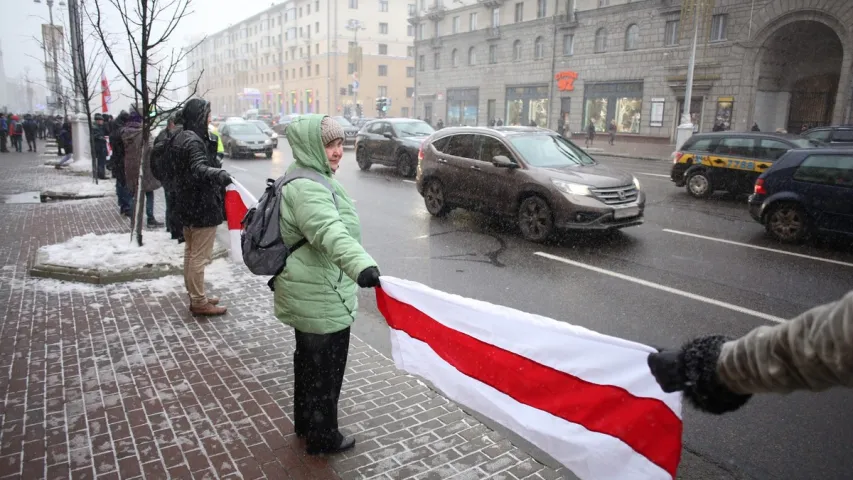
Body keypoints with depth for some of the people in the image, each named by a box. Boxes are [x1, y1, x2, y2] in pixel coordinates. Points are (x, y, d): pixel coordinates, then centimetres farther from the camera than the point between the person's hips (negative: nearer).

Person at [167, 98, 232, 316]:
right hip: (202, 206, -11)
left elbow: (170, 171, 22)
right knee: (199, 256, -3)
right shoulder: (194, 141, -19)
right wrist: (219, 174, -53)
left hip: (187, 204, 11)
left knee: (190, 252, 18)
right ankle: (199, 302, 4)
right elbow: (199, 168, -37)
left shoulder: (180, 138, 12)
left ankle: (195, 295, 30)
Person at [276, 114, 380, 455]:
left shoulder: (299, 180, 10)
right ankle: (322, 437, 24)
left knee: (308, 360, 24)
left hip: (307, 294, 11)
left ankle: (305, 423, 42)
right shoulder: (308, 189, -24)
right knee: (325, 368, 6)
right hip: (321, 299, -11)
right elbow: (331, 233, -44)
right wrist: (361, 265, -59)